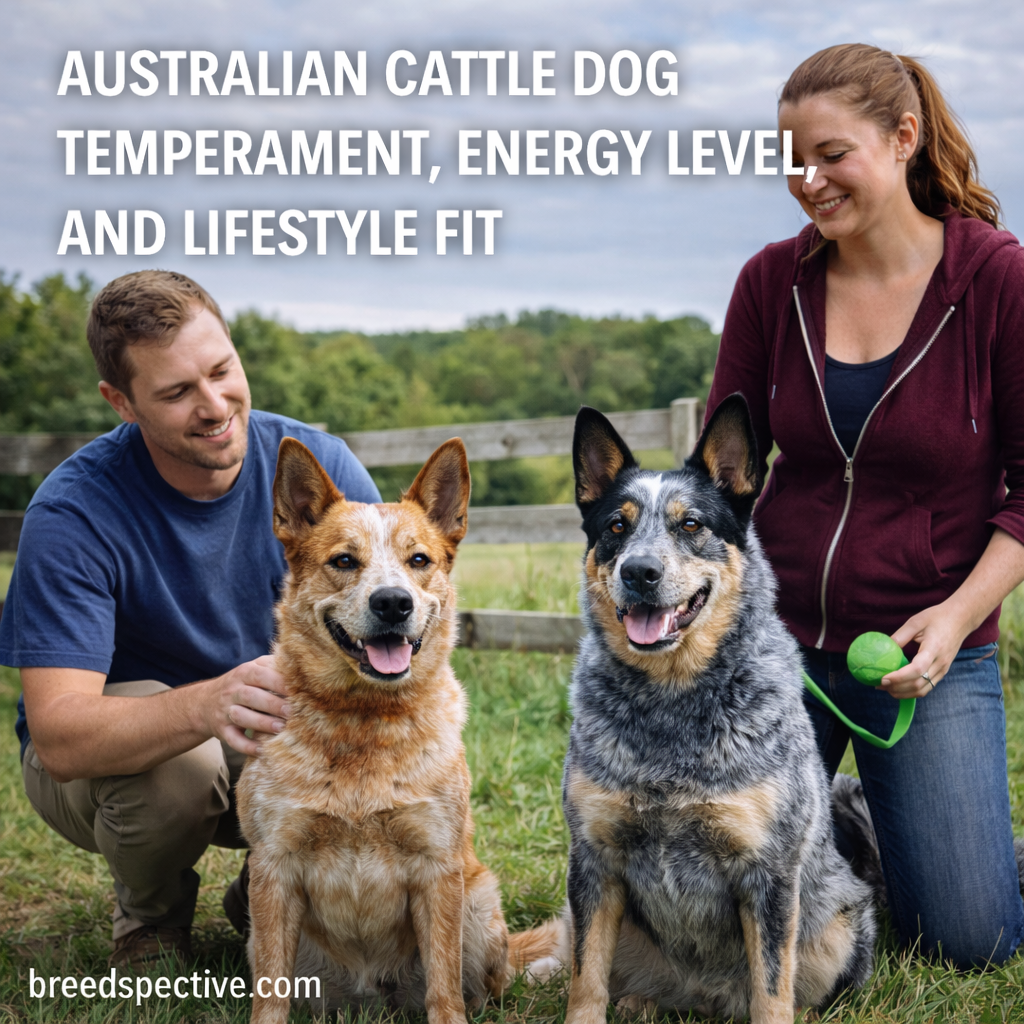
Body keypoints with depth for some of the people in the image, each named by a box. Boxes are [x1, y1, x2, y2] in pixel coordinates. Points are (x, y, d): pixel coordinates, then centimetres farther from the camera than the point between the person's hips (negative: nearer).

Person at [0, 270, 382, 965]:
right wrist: (209, 705, -53)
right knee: (174, 767, -36)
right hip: (108, 751, -2)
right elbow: (58, 737, -33)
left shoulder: (318, 465, -15)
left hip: (281, 736, 3)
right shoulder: (72, 513, -25)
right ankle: (151, 916, 0)